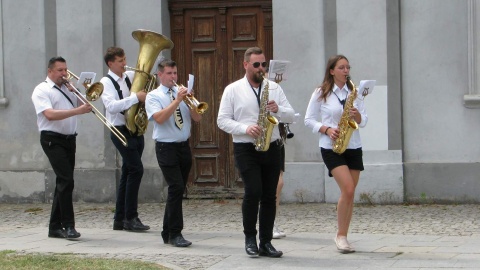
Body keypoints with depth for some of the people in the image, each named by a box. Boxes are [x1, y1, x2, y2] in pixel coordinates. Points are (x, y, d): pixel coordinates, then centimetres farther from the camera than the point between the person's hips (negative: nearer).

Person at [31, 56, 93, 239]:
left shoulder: (67, 89, 19)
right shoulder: (41, 91, -4)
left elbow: (83, 106, 20)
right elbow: (50, 114, -20)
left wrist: (75, 91, 4)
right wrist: (77, 111, -28)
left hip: (69, 139, 8)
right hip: (53, 140, -8)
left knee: (63, 182, 9)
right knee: (66, 180, -17)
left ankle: (55, 227, 15)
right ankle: (68, 225, -14)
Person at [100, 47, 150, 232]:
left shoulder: (130, 77, 11)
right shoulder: (106, 82, -7)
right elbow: (112, 106, -23)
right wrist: (136, 97, -27)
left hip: (135, 130, 7)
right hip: (121, 131, -7)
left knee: (128, 173, 9)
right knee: (136, 169, -14)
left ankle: (119, 219, 16)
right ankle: (131, 218, -8)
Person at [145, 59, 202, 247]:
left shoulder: (183, 93, 12)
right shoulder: (153, 96, -1)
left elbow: (197, 118, 5)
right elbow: (159, 118, -18)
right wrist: (177, 101, -20)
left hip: (184, 146, 5)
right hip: (166, 147, -5)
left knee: (177, 190, 9)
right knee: (176, 187, -16)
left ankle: (168, 233, 19)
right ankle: (175, 234, -12)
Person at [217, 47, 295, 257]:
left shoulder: (274, 88, 10)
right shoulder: (232, 90, 2)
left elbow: (291, 116, 8)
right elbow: (222, 120, -2)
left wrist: (278, 110, -14)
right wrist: (245, 128, -17)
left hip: (272, 148, 3)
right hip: (246, 150, -3)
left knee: (269, 196, 3)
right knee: (253, 191, -15)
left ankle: (266, 242, 9)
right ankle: (250, 238, 2)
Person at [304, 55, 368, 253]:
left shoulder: (353, 92, 9)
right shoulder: (321, 93, -1)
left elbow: (363, 121, 10)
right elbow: (309, 120, 1)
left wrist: (357, 115, -12)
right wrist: (326, 129, -14)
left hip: (353, 147, 4)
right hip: (331, 147, -4)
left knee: (350, 193, 3)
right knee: (348, 189, -18)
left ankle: (342, 236, 14)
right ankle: (341, 235, -6)